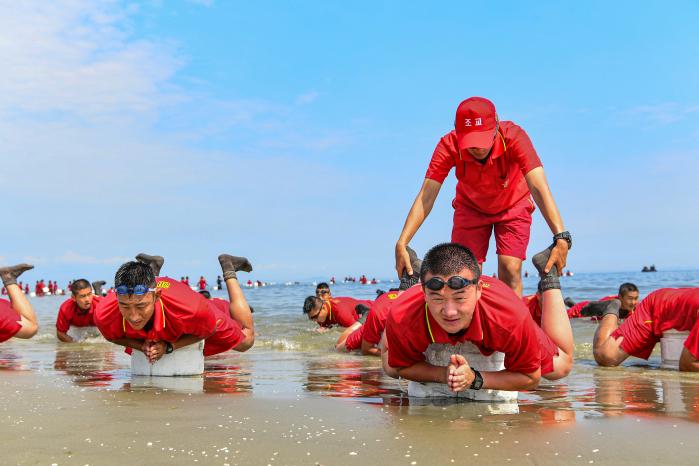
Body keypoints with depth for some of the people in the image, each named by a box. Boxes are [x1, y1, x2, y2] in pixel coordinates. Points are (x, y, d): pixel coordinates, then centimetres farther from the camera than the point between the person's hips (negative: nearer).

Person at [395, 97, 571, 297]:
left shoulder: (514, 136, -35)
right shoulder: (449, 146, -31)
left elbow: (539, 188, -44)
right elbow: (426, 197, -34)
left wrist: (561, 238, -56)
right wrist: (401, 245, -44)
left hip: (513, 206, -1)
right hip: (470, 207, 1)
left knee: (510, 270, -14)